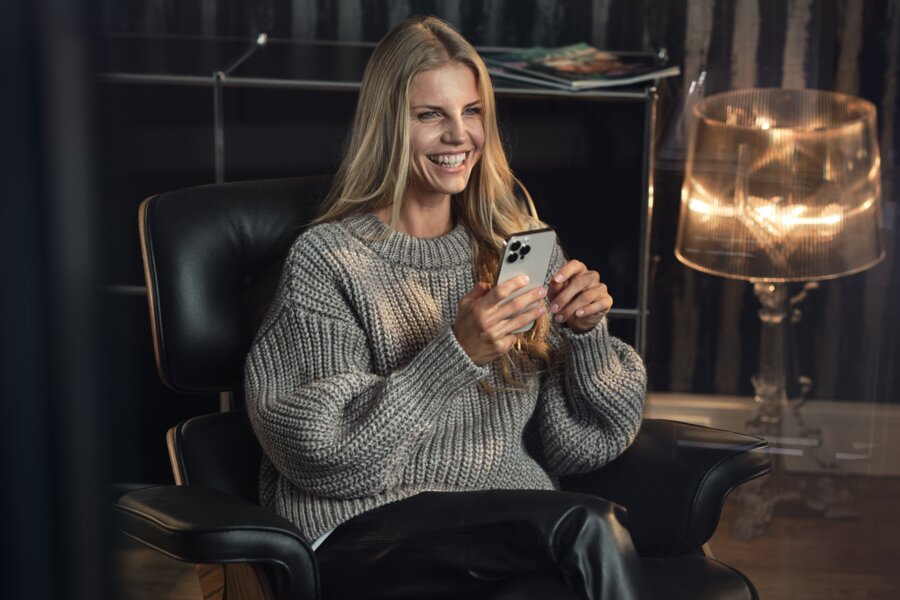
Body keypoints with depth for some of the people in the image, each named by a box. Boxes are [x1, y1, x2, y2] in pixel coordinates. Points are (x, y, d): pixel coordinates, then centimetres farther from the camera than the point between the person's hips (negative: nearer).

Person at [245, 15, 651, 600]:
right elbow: (318, 452, -11)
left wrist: (588, 333, -8)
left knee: (592, 532, -30)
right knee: (588, 524, -30)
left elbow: (582, 442, 10)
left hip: (515, 525, 5)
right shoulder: (326, 259, -1)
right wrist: (456, 354, -19)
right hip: (372, 532, -4)